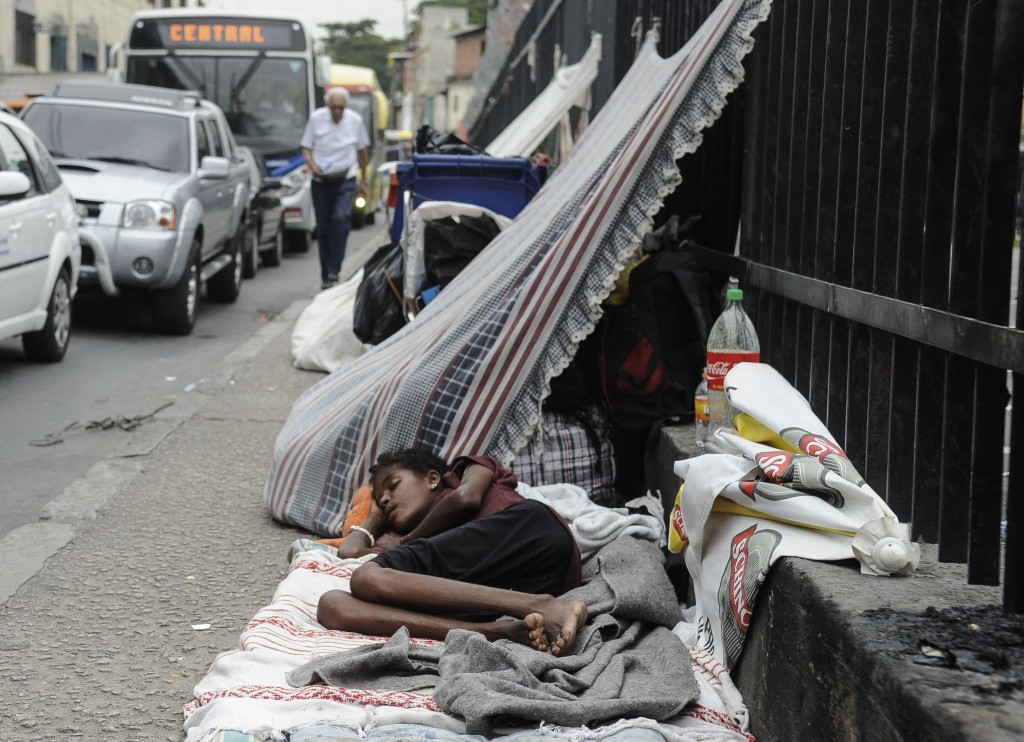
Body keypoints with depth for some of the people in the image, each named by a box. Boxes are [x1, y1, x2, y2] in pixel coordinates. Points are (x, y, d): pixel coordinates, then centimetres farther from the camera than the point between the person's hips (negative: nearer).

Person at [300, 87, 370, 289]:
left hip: (345, 181, -1)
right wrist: (311, 164, -19)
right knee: (323, 227, 5)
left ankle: (333, 270, -20)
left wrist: (364, 180, 15)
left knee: (340, 219, -22)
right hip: (321, 181, 1)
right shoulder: (316, 118, -4)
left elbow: (362, 150, 11)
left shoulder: (355, 120, -1)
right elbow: (306, 148, 2)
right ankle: (326, 274, 16)